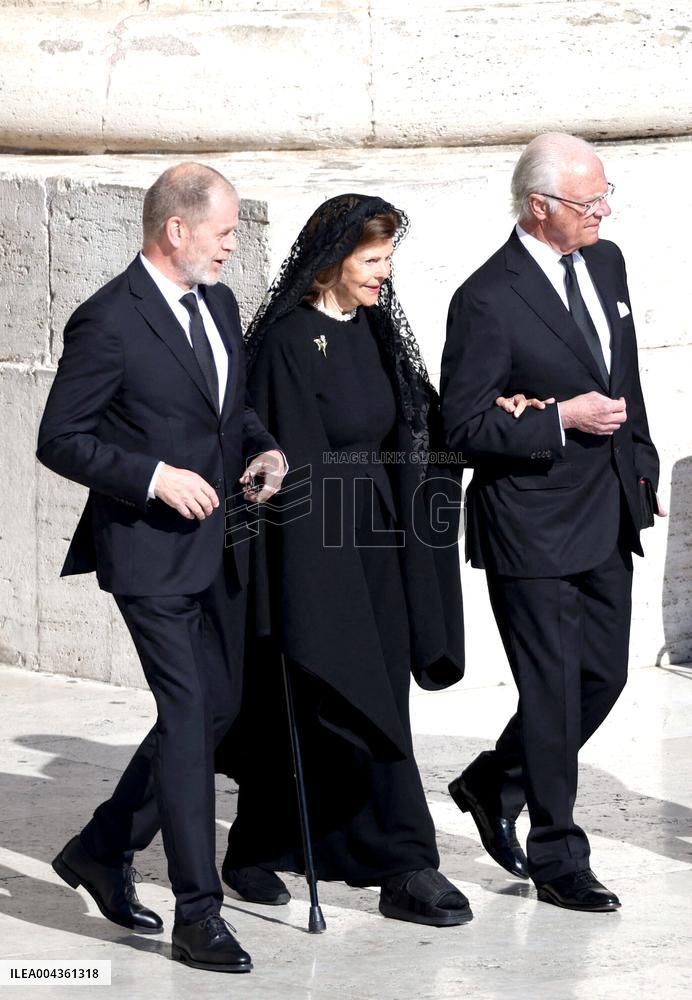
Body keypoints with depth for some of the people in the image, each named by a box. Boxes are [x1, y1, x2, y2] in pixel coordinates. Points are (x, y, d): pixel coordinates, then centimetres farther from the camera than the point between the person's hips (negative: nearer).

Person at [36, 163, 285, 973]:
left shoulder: (218, 304, 10)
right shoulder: (109, 321, -15)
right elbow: (59, 440, -14)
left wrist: (264, 450, 3)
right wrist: (155, 476, -22)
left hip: (216, 546, 9)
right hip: (149, 550, -9)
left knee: (217, 708, 14)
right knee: (187, 712, -11)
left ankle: (102, 850, 29)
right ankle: (198, 916, -7)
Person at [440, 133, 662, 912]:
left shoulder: (606, 263, 6)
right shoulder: (488, 300, -17)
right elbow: (463, 426, -16)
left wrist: (639, 459, 16)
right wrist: (563, 419, -20)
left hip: (606, 520, 8)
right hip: (533, 526, -7)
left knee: (603, 675, 13)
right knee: (552, 692, 0)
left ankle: (492, 784, 33)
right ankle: (558, 860, 12)